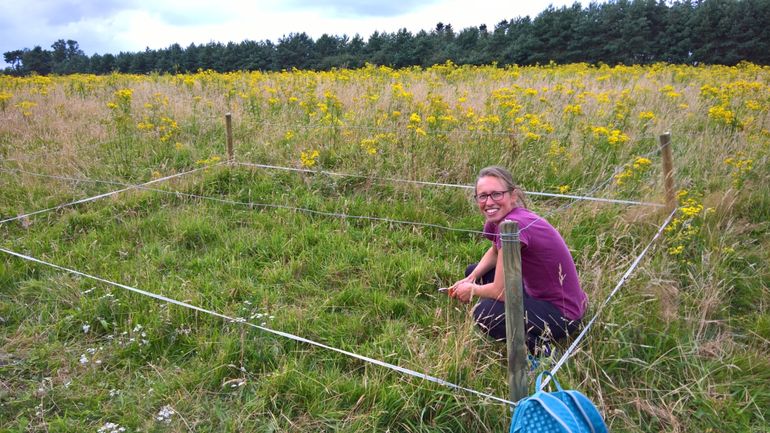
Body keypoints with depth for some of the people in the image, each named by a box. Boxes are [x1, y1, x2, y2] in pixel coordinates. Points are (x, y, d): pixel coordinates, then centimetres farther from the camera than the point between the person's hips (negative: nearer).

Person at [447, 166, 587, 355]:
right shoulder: (497, 219, -3)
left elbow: (501, 291, -25)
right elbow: (495, 252, 20)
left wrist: (472, 290, -5)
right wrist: (470, 279, 4)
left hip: (562, 313, -10)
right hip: (539, 294, 10)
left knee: (484, 313, -28)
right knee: (473, 271, 14)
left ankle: (538, 347, -3)